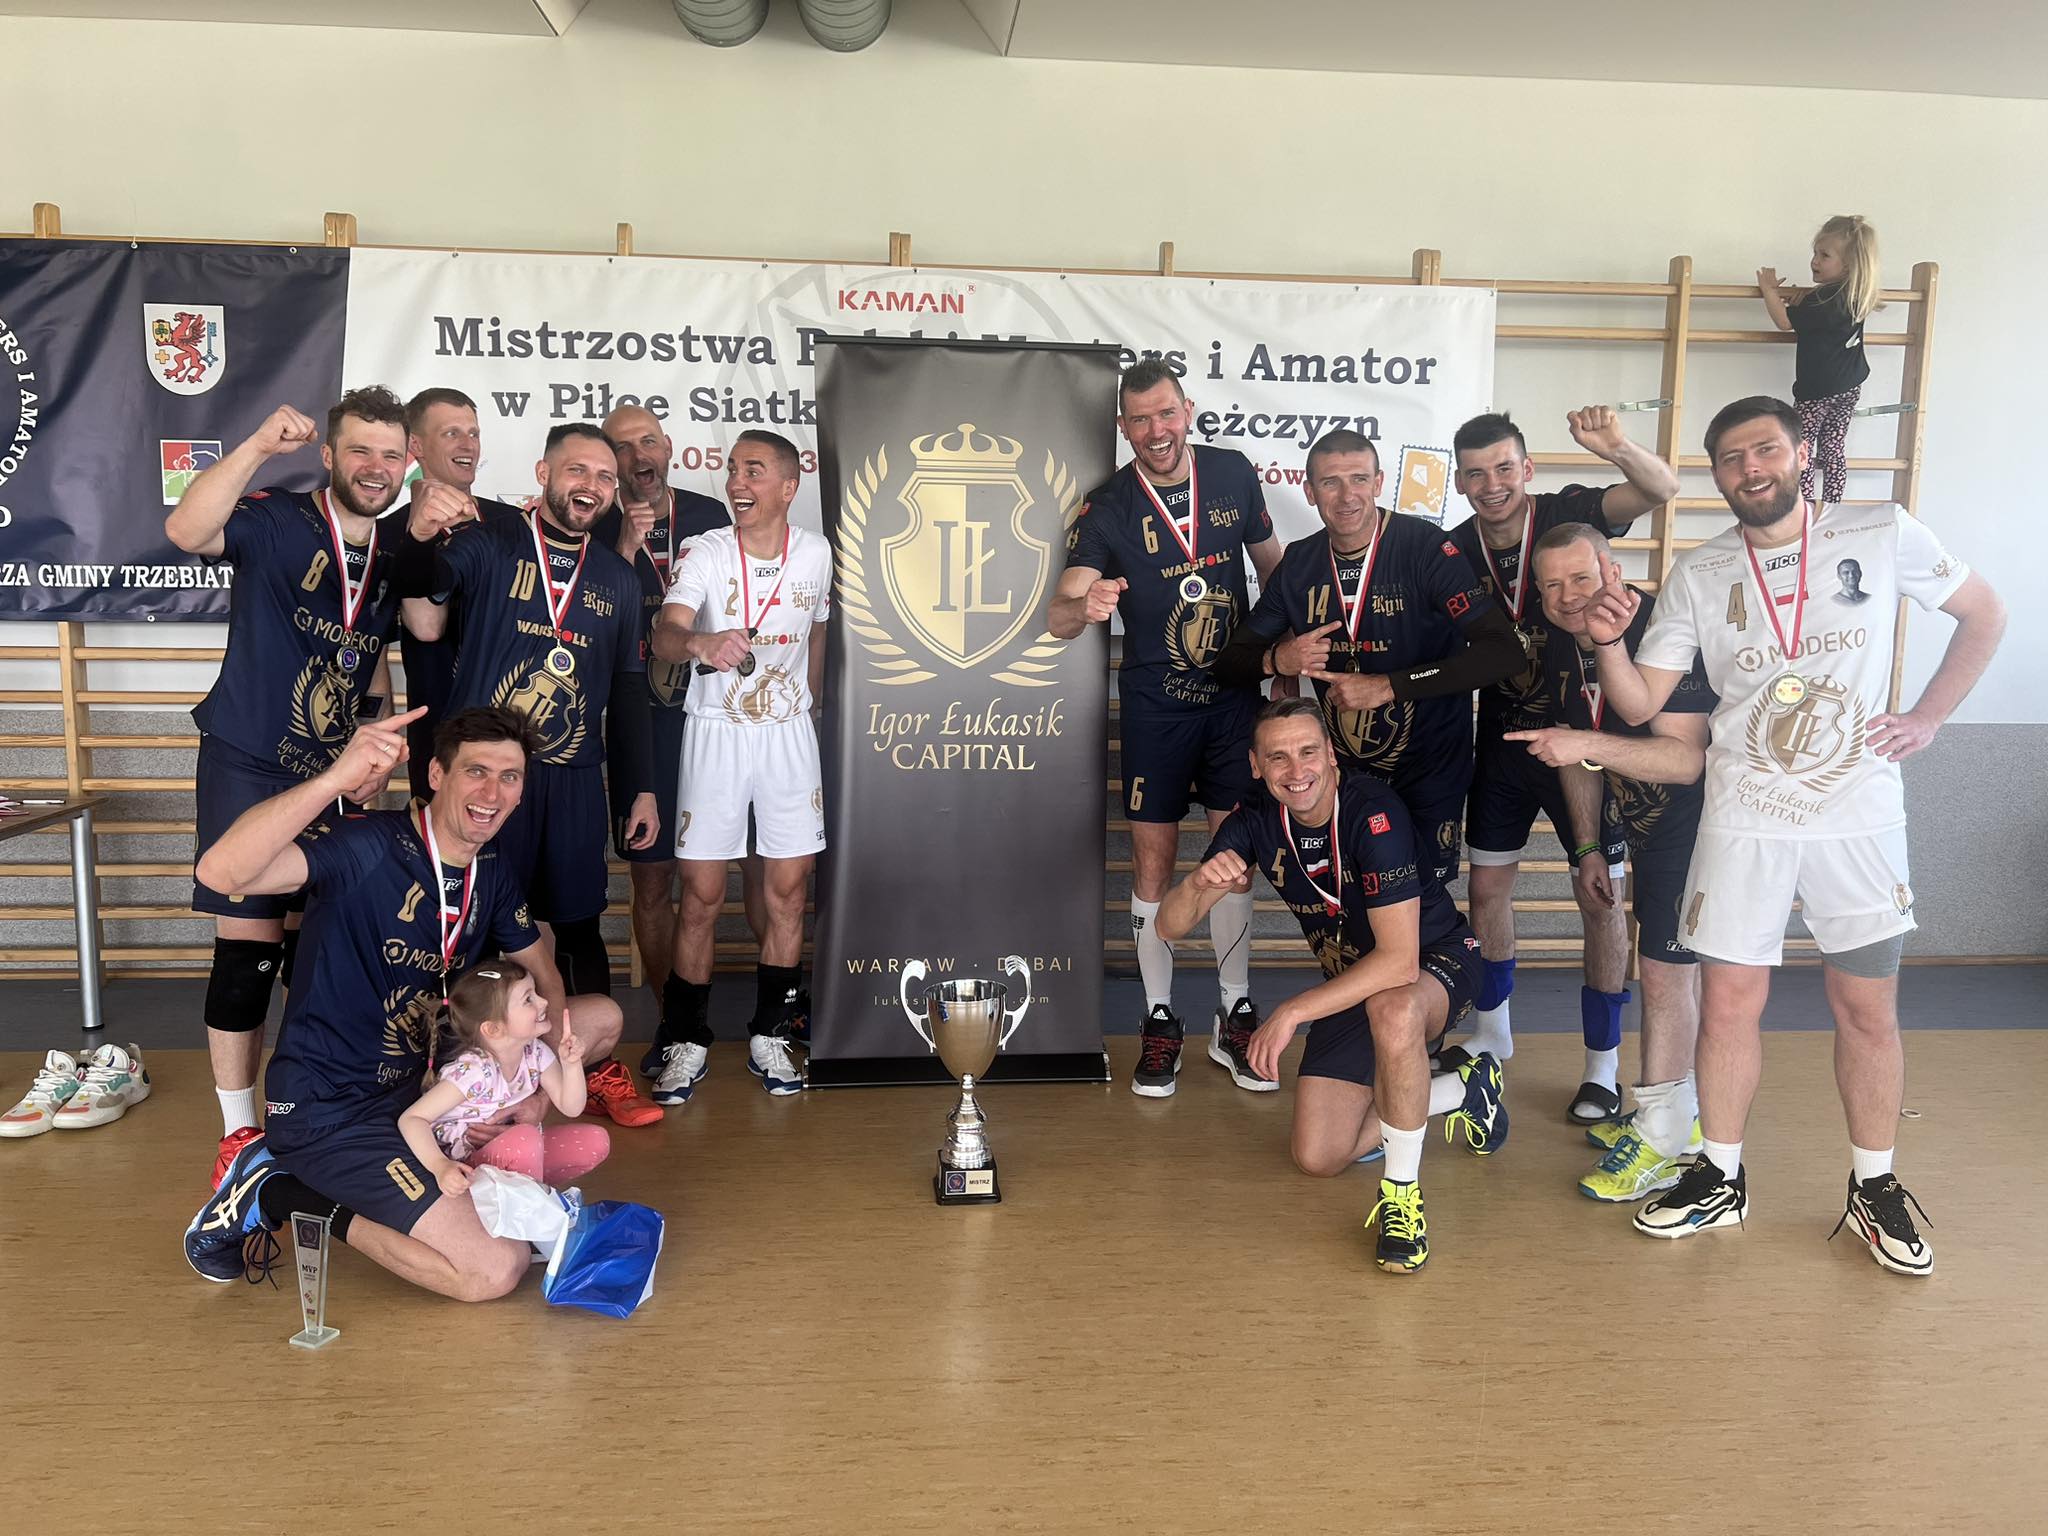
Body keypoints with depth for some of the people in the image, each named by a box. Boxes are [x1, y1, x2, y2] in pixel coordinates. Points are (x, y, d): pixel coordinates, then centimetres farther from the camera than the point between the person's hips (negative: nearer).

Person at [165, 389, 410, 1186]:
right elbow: (186, 530, -32)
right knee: (248, 949, -2)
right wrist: (259, 446, -39)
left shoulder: (398, 550, 6)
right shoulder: (276, 520, -10)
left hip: (334, 775, 5)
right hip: (247, 767, -5)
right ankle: (239, 1131, 11)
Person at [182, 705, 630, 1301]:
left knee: (602, 1016, 11)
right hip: (329, 1112, -8)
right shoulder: (365, 846, -22)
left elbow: (544, 977, 12)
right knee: (496, 1269, -18)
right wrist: (336, 778, -51)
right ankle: (281, 1191, -1)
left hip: (420, 1083, 8)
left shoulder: (493, 874, 3)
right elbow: (220, 871, -38)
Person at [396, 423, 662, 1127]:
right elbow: (425, 621, -19)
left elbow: (628, 692, 15)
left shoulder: (619, 579, 11)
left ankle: (600, 1071, 21)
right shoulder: (488, 546, -2)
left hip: (573, 781, 3)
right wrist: (420, 538, -37)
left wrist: (642, 788, 12)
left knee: (578, 925, 10)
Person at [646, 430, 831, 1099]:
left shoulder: (816, 552, 1)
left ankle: (769, 1036, 18)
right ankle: (686, 1042, 15)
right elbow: (665, 633, -26)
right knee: (701, 893, 0)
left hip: (789, 731, 2)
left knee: (788, 890, 4)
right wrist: (702, 643, -48)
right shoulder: (705, 552, -9)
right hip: (715, 734, -2)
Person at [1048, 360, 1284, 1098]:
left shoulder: (1232, 473, -1)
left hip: (1234, 695, 2)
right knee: (1153, 858, 1)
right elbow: (1058, 617, -17)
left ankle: (1234, 1017, 20)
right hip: (1155, 703, -2)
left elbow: (1272, 563, 14)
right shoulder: (1107, 507, -9)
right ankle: (1159, 1022, 16)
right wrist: (1085, 604, -40)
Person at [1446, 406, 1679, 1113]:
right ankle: (1491, 1030, 34)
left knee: (1599, 898, 1)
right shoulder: (1456, 551, -5)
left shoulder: (1567, 516, -14)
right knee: (1487, 885, 11)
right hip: (1501, 738, 4)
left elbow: (1662, 490, -29)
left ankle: (1603, 1063, 16)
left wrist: (1616, 449, -47)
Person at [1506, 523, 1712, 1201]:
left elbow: (1686, 759, -33)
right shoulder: (1563, 648, 1)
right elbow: (1580, 758, 12)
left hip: (1695, 822, -9)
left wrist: (1587, 744, -41)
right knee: (1672, 966, 17)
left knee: (1664, 967, -6)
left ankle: (1662, 1133, 6)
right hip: (1646, 826, 9)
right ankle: (1680, 1114, 31)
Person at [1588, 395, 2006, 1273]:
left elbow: (1983, 615, 11)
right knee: (1728, 1002, 4)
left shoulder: (1884, 536, -2)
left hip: (1859, 815, 0)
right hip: (1743, 818, 1)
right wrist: (1608, 642, -21)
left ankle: (1873, 1189, 26)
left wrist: (1927, 718, 1)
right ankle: (1720, 1180, 21)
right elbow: (1639, 705, -2)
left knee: (1868, 1011, 8)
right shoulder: (1697, 576, 1)